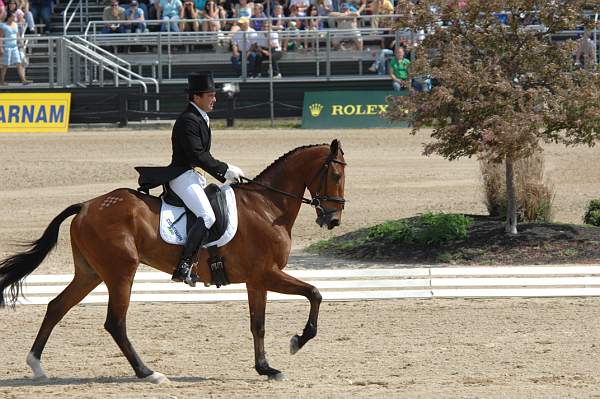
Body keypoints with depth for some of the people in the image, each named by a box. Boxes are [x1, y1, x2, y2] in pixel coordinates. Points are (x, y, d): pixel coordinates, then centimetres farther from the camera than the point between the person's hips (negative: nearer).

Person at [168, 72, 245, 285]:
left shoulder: (201, 119, 17)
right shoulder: (188, 121, -16)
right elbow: (197, 156, -22)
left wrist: (225, 176, 15)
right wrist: (226, 170, -16)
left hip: (193, 175, 11)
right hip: (183, 177, -11)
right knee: (207, 217, -25)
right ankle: (183, 266, -28)